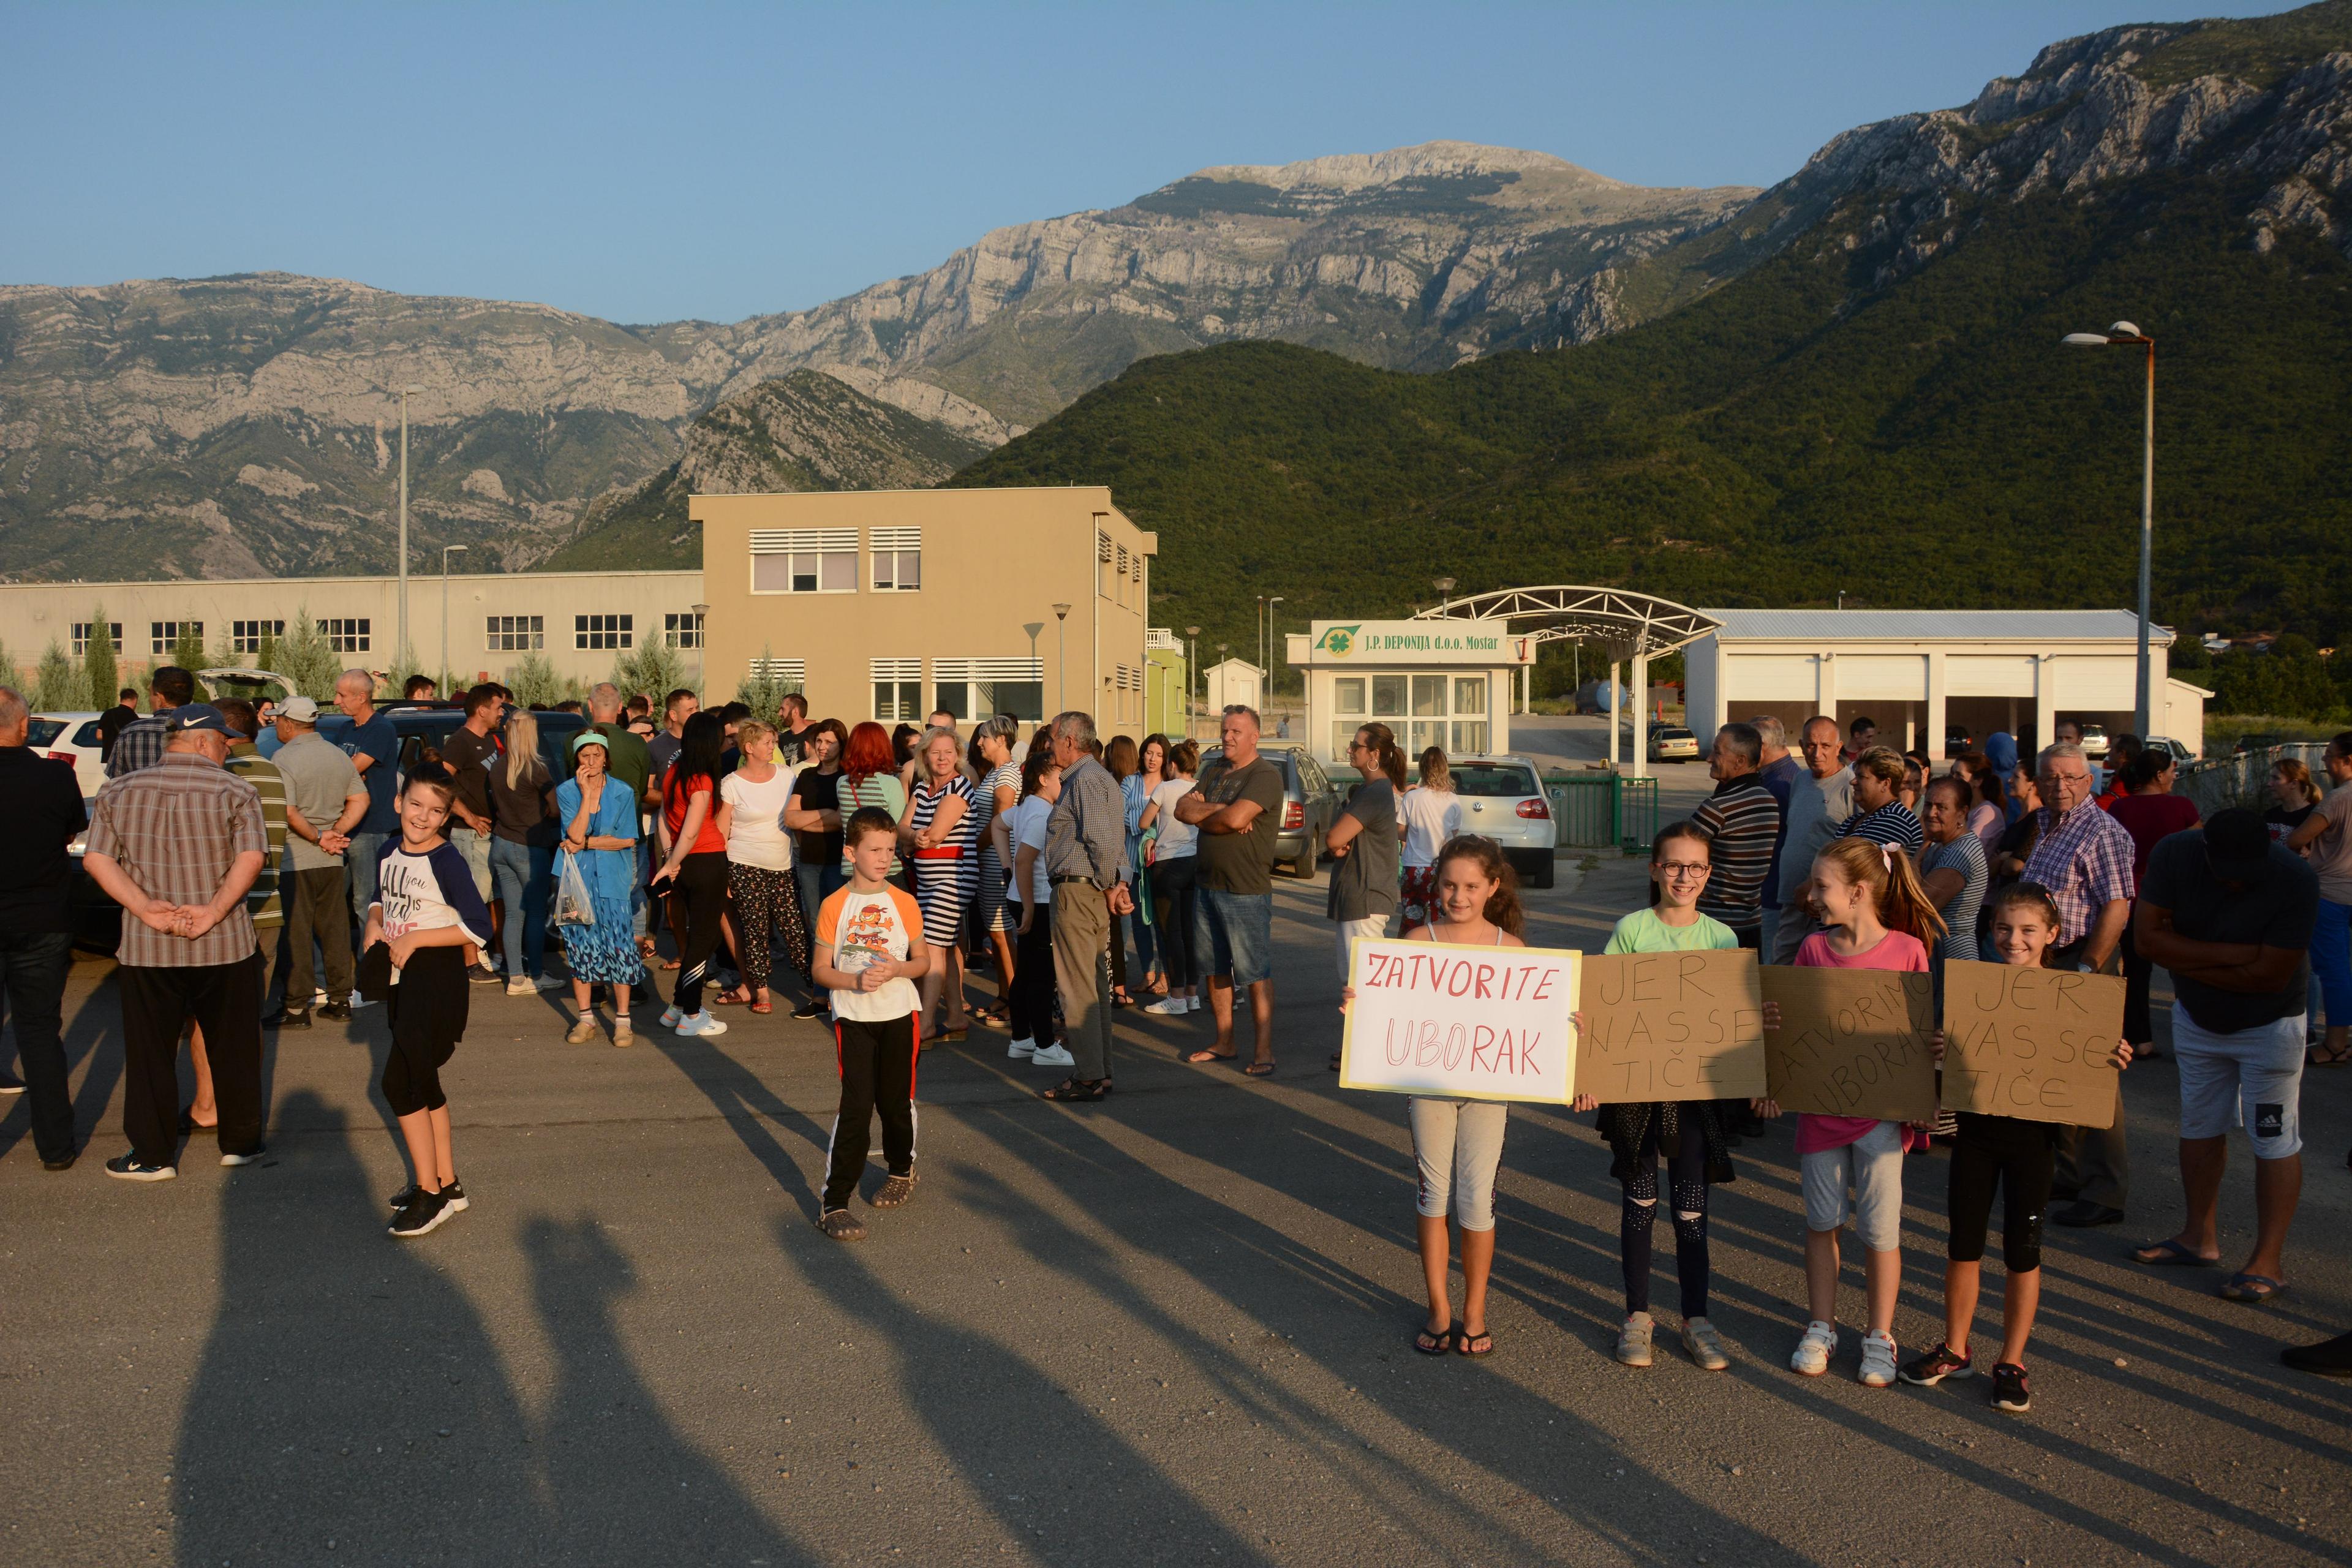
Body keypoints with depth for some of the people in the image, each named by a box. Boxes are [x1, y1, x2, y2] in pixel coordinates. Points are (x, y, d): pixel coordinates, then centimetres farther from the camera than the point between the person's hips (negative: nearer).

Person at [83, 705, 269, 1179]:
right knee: (232, 1050, 12)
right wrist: (214, 913, -17)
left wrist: (146, 909, -10)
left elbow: (96, 859, -3)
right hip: (224, 945, -1)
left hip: (146, 947, 1)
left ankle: (153, 1155, 17)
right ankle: (240, 1143, 23)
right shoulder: (235, 792, -5)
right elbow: (250, 857, -17)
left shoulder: (118, 792, 5)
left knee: (150, 1054, 11)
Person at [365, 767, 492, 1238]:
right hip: (400, 978, 8)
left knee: (399, 1083, -10)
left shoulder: (448, 862, -16)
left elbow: (478, 928, -20)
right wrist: (374, 924, 2)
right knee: (423, 1083, 15)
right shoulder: (390, 853, 5)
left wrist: (414, 939, -19)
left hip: (438, 977, -8)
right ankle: (445, 1182, 28)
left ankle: (430, 1194, 0)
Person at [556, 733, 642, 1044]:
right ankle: (585, 1018, 16)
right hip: (577, 877, 1)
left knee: (618, 945, -4)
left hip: (612, 879, -1)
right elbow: (575, 835, -13)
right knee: (579, 944, 5)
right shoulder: (566, 791, 0)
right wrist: (586, 793, -15)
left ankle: (623, 1020, 3)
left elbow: (627, 840, -5)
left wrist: (586, 842, -10)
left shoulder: (622, 793, -1)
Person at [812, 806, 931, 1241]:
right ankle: (833, 1202, -3)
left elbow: (923, 960, 6)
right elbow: (821, 969, -2)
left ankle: (901, 1171, 40)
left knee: (897, 1100, 13)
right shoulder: (834, 906, -5)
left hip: (899, 1014, 2)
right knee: (855, 1107, -9)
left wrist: (896, 970, -14)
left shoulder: (904, 904, 0)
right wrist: (855, 981, -20)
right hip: (853, 1017, -2)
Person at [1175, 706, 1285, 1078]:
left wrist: (1201, 816, -5)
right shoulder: (1214, 771, 15)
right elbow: (1182, 808, 3)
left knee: (1255, 974, -3)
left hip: (1246, 890, -8)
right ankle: (1224, 1043, 24)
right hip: (1207, 884, 8)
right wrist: (1220, 811, -13)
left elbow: (1236, 818, -23)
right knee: (1215, 970, 14)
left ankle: (1263, 1051, 1)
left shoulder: (1265, 775, -10)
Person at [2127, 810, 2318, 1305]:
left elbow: (2270, 975, -28)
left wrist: (2187, 960, -21)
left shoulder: (2295, 879, -28)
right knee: (2199, 1127, 15)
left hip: (2268, 1026, -4)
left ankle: (2268, 1260, 4)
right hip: (2197, 1018, 5)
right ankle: (2200, 1236, 28)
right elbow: (2147, 936, -20)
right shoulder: (2174, 855, -18)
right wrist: (2229, 955, -27)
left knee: (2274, 1142, -3)